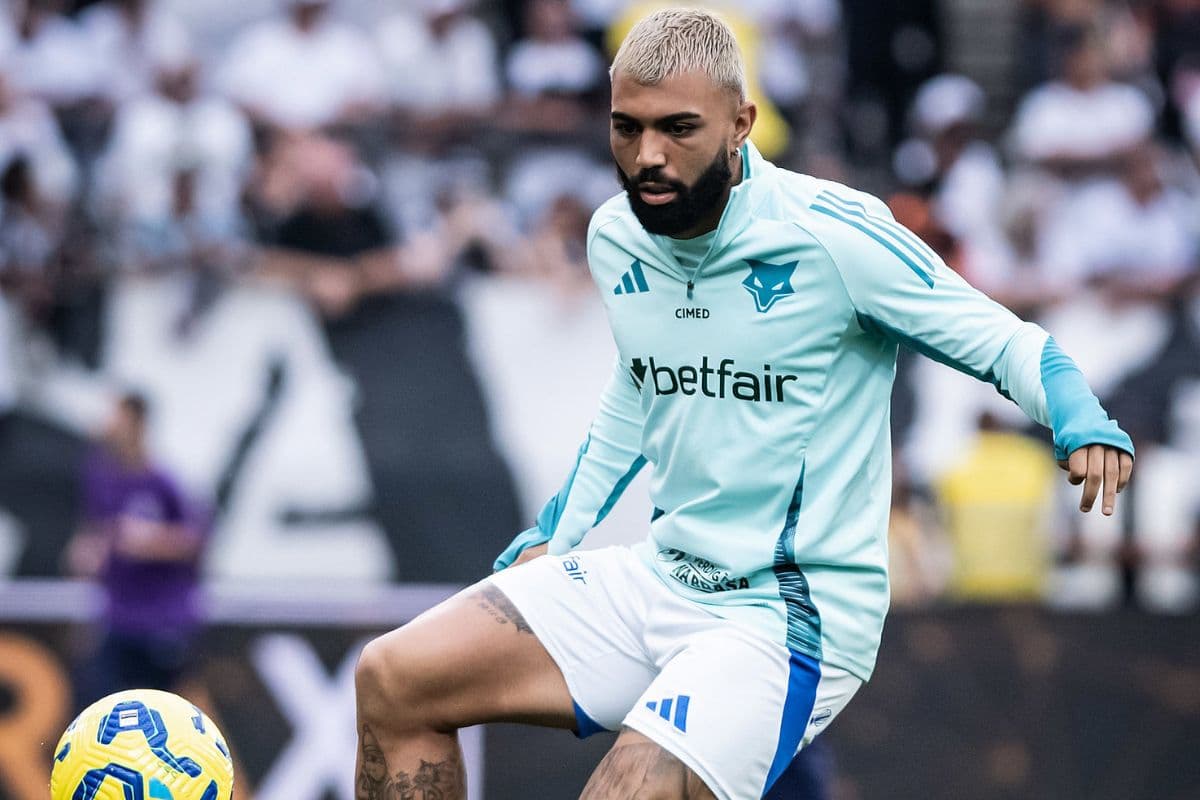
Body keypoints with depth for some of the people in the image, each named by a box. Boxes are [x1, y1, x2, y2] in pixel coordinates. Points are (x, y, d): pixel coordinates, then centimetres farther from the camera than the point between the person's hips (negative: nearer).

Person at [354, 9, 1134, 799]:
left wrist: (1082, 420, -29)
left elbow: (1004, 340, -9)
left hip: (790, 620, -7)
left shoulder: (830, 234, -17)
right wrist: (556, 537, 25)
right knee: (393, 680, -2)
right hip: (658, 579, 7)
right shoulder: (616, 239, 4)